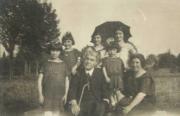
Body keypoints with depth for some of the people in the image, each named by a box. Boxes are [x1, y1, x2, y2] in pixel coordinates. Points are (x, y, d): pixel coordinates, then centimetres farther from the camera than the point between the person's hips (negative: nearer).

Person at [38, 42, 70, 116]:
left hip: (59, 95, 2)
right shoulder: (46, 64, 3)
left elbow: (67, 80, 10)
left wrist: (66, 94, 1)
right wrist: (40, 94, -2)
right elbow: (40, 80, 4)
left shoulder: (63, 65, 7)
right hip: (47, 95, -1)